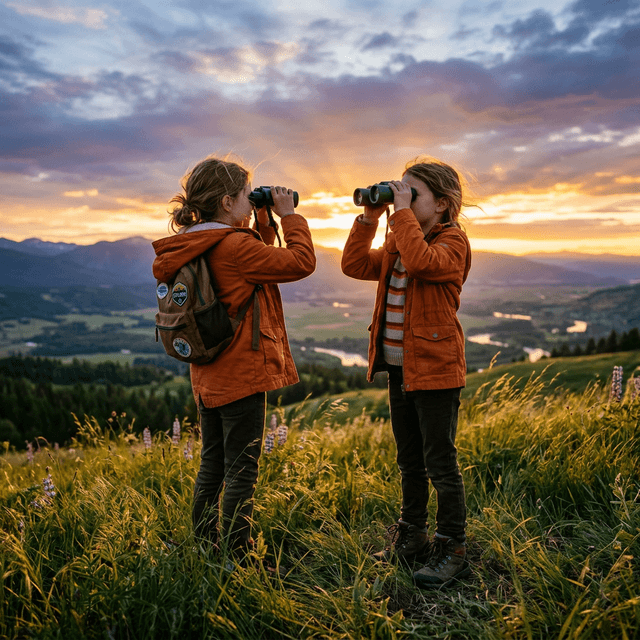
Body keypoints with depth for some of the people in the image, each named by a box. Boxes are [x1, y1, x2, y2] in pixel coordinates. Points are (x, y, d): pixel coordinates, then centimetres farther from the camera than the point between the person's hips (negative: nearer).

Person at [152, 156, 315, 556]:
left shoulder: (195, 248, 10)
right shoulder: (233, 246, -19)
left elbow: (258, 259, 21)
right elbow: (301, 262, -17)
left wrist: (265, 220, 12)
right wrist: (289, 215, -6)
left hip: (209, 375, 10)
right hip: (242, 374, -10)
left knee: (213, 465, 20)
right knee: (241, 473, 1)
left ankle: (203, 547, 32)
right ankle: (237, 555, 12)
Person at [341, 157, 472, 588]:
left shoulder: (452, 241, -9)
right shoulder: (397, 244, 15)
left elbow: (422, 261, -30)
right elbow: (355, 265, 7)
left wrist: (403, 213, -22)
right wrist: (369, 217, 1)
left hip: (435, 370, -8)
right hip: (400, 368, 8)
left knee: (440, 463, 0)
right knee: (410, 462, 18)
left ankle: (452, 550, 15)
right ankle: (412, 537, 33)